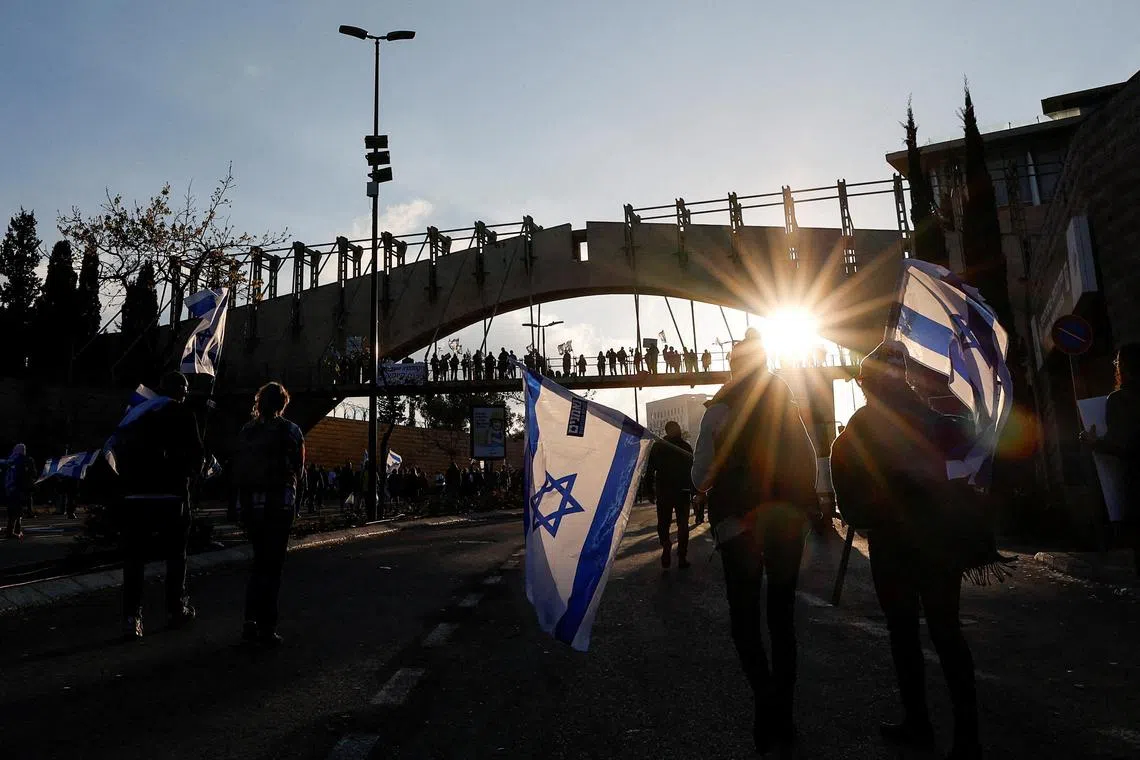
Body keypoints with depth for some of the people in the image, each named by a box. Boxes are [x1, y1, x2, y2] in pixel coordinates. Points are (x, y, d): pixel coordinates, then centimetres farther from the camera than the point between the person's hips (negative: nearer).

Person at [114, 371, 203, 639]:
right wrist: (189, 472, 13)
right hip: (170, 495, -4)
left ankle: (132, 617, 1)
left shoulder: (136, 413, 13)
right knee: (175, 554, 10)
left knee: (134, 558, 6)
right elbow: (195, 454, -7)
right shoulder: (182, 414, -3)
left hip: (134, 496, 4)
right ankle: (177, 610, 18)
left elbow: (116, 449, 13)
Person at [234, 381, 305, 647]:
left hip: (249, 503, 5)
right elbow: (298, 468, -3)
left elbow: (240, 468, 4)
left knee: (260, 562, 18)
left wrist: (252, 490, 9)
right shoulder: (289, 430, -8)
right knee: (272, 566, 3)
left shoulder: (246, 430, 5)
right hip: (278, 504, -5)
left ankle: (251, 623, 18)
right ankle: (267, 629, 5)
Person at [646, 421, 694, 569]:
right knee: (682, 523, 6)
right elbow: (692, 469, -1)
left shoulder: (657, 446, 3)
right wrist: (694, 490, 3)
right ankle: (682, 557, 0)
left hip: (663, 491, 0)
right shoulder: (685, 446, 0)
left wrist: (650, 490, 4)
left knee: (663, 523, 9)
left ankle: (666, 550, -14)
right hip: (682, 491, 0)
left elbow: (649, 470, 0)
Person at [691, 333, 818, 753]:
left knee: (744, 614, 8)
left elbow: (701, 472, -6)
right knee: (782, 614, 13)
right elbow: (810, 461, 6)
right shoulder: (788, 406, 6)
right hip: (789, 517, 4)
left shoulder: (719, 410, -5)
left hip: (740, 521, -4)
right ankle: (782, 714, 19)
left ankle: (765, 691, -13)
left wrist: (704, 490, 13)